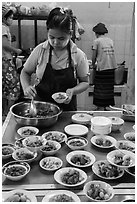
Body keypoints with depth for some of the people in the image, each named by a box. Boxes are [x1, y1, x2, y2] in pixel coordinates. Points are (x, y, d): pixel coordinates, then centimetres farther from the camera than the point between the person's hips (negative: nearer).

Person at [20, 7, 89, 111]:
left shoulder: (78, 55, -8)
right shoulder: (40, 50, -6)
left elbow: (85, 82, 2)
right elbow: (25, 72, 7)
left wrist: (73, 91, -16)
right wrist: (26, 87, -12)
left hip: (67, 107, 0)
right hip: (40, 105, 1)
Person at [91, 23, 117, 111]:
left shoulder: (96, 41, -3)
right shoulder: (110, 40, 13)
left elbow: (94, 56, -5)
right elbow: (111, 53, 15)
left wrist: (93, 65, 14)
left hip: (102, 67, -5)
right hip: (112, 67, 5)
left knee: (101, 88, 4)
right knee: (109, 88, 13)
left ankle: (101, 107, 8)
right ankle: (106, 106, 22)